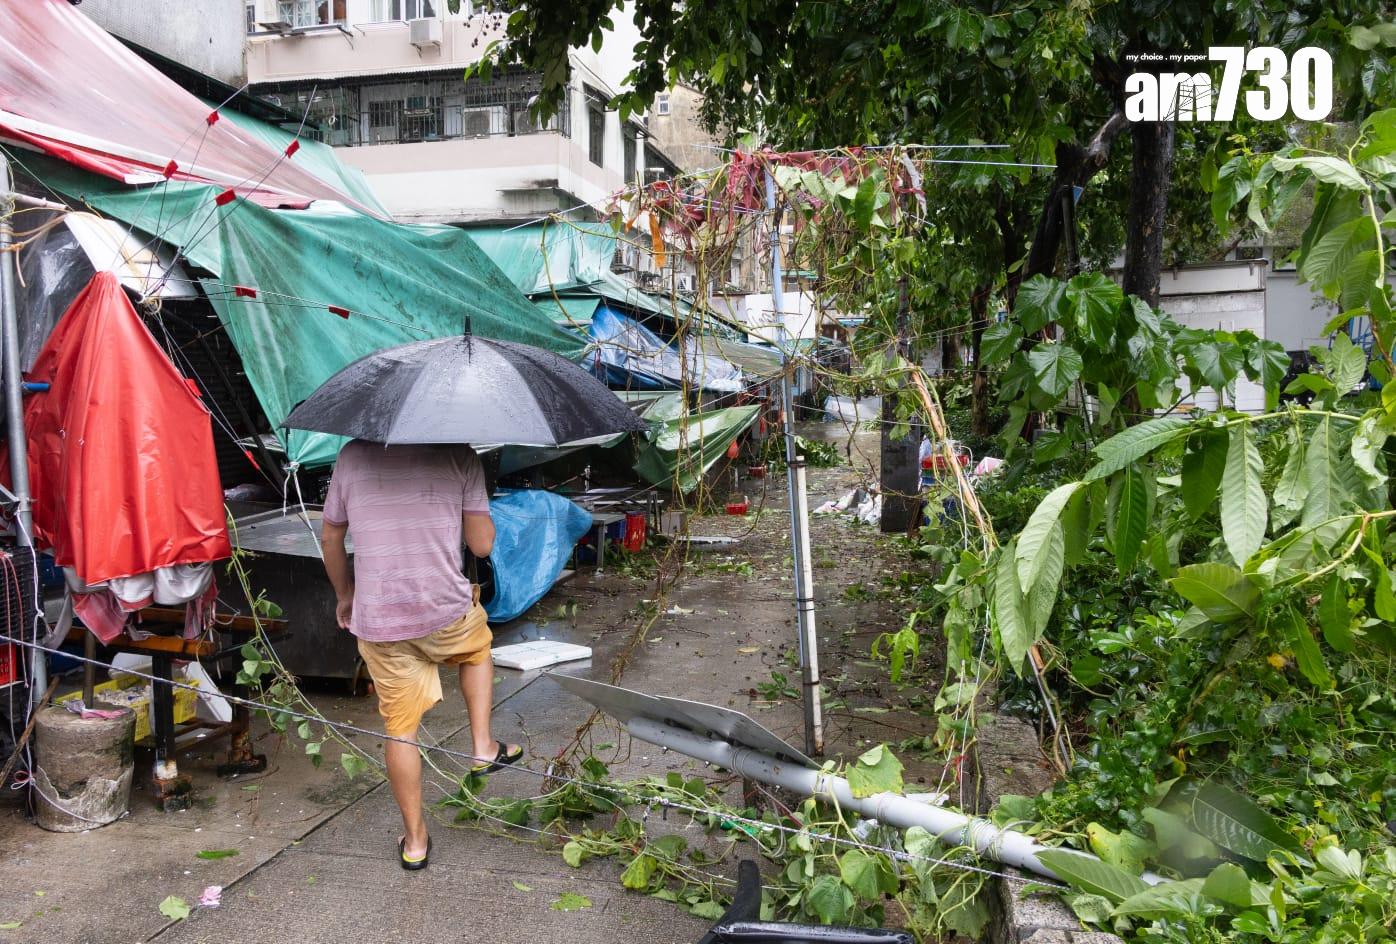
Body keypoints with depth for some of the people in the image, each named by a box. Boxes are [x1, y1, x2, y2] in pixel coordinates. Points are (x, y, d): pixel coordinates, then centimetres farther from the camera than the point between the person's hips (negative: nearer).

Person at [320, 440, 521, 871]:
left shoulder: (352, 456, 1)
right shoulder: (458, 455, -8)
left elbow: (331, 538, 11)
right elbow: (482, 545, -6)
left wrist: (344, 595, 27)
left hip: (377, 622, 2)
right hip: (446, 612, -2)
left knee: (400, 729, 15)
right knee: (477, 648, 34)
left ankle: (415, 840, 27)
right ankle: (483, 747, 30)